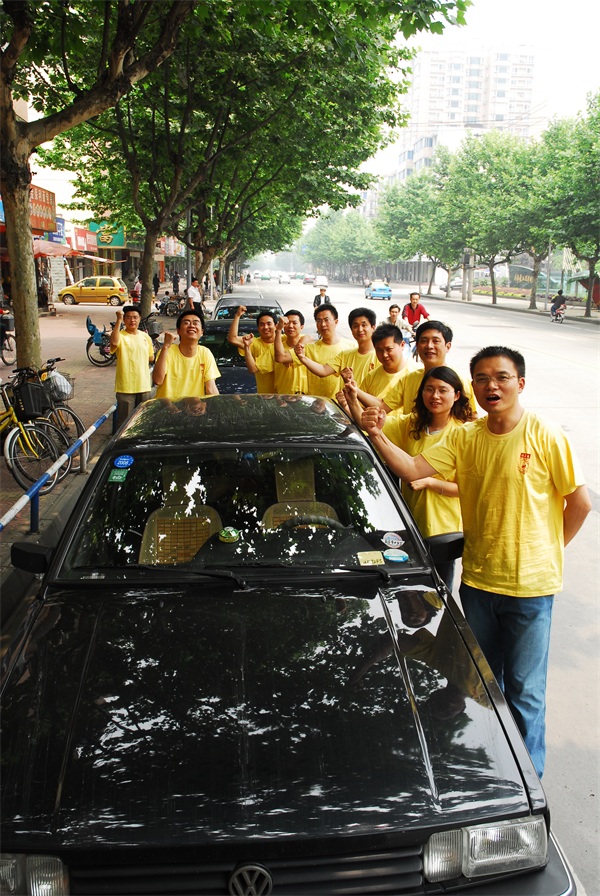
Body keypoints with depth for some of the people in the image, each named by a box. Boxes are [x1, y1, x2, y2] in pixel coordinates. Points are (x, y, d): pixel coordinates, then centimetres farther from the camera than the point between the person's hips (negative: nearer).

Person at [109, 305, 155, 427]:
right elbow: (114, 342, -31)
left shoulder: (145, 337, 9)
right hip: (125, 387, -5)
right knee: (125, 420, 1)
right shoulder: (120, 336, -6)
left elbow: (151, 358, 20)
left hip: (144, 385, 5)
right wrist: (118, 320, -29)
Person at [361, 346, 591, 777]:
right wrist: (378, 436, -20)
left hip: (530, 584, -5)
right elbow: (413, 469, -8)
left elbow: (580, 502, -7)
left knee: (524, 689, 8)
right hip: (478, 579, 5)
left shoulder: (544, 435, -11)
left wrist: (547, 549, -3)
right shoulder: (465, 438, 1)